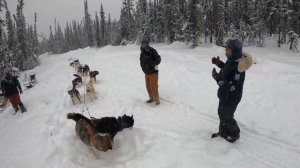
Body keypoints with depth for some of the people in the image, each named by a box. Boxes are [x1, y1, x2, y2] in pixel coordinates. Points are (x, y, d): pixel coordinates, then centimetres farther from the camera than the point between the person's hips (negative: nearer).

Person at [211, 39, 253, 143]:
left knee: (227, 117, 13)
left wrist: (218, 78, -28)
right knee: (222, 113, 25)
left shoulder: (237, 67, -34)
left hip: (231, 98, -9)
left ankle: (235, 134, 39)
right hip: (225, 95, 9)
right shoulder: (232, 60, -6)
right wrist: (219, 63, 2)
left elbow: (231, 87, -33)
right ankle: (223, 131, 47)